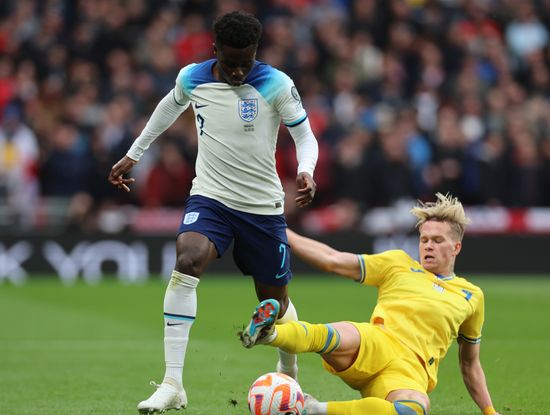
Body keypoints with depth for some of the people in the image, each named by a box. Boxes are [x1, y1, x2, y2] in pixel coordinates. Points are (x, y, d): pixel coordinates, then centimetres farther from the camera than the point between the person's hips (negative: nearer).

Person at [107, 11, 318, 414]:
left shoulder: (275, 84, -12)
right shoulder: (192, 78, -3)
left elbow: (305, 136, -5)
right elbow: (170, 106, 19)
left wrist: (306, 171, -26)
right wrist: (134, 154, 25)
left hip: (263, 205, -1)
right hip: (210, 197, 1)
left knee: (274, 300, 9)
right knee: (186, 261, -28)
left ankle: (289, 374, 42)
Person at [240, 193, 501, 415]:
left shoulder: (472, 296, 26)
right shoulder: (399, 264, 22)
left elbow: (470, 364, 34)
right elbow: (334, 261, 16)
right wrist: (282, 233, 10)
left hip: (411, 372, 0)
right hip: (375, 345, 0)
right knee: (345, 336, -40)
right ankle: (270, 334, -66)